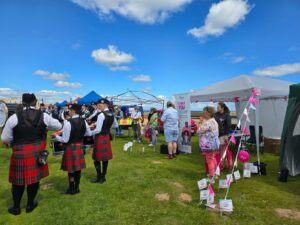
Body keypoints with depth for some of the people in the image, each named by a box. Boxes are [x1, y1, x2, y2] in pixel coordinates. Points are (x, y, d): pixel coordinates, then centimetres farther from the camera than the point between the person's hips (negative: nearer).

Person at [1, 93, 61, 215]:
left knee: (18, 181, 16)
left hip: (20, 154, -1)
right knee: (34, 179, 15)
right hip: (37, 153, 1)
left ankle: (16, 207, 31)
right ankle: (30, 205, 31)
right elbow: (58, 126, 10)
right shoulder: (43, 116, -5)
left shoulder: (14, 117, -9)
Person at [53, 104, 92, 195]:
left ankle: (72, 189, 22)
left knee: (71, 168, 9)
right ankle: (76, 188, 28)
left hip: (71, 147, -6)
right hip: (80, 146, 6)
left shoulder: (68, 122, -21)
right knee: (78, 167, 15)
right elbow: (89, 133, 10)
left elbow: (65, 140, -18)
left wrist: (56, 136, -1)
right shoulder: (83, 121, -2)